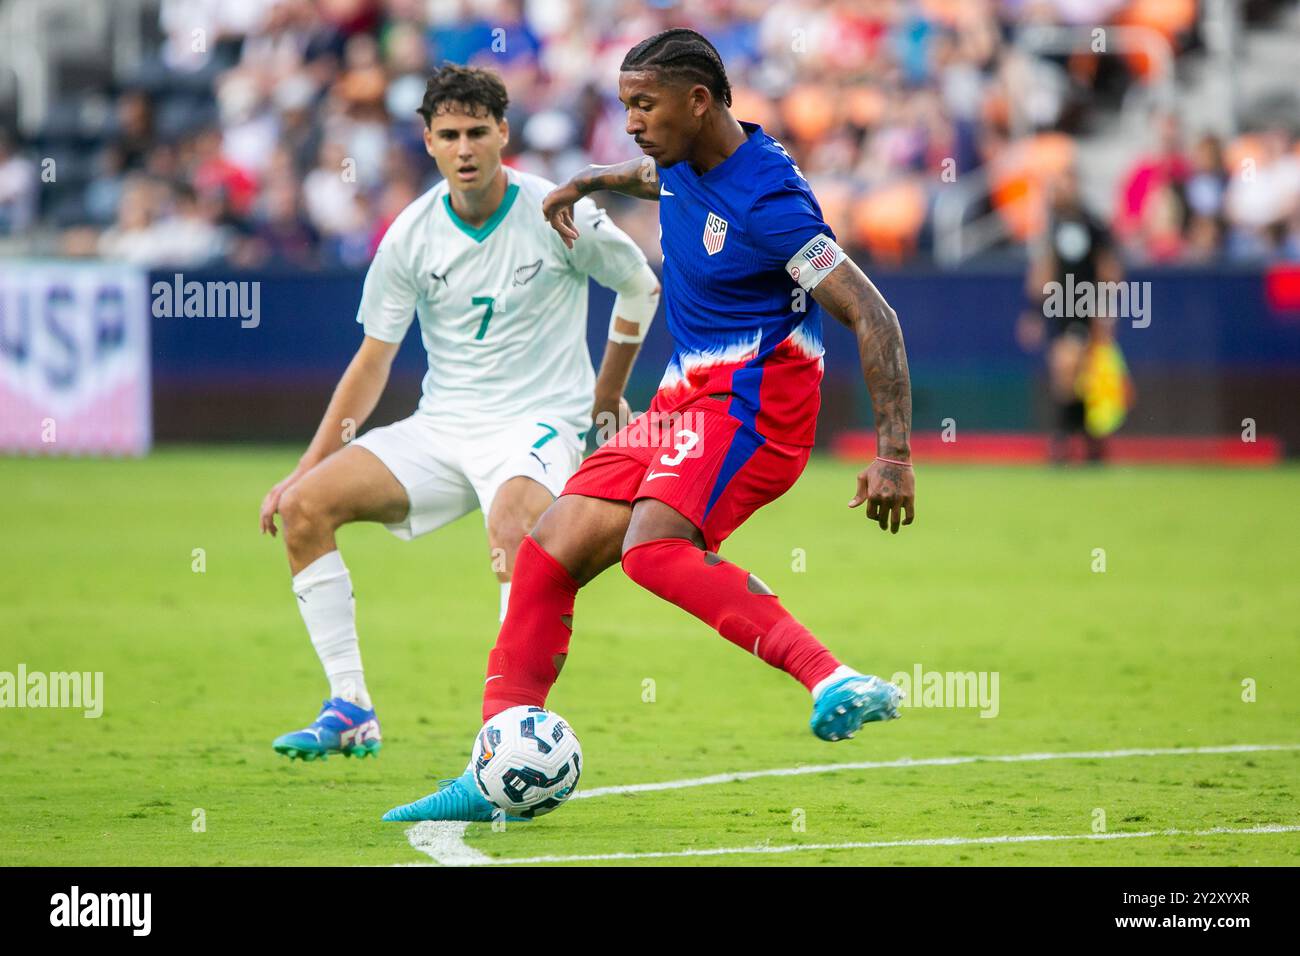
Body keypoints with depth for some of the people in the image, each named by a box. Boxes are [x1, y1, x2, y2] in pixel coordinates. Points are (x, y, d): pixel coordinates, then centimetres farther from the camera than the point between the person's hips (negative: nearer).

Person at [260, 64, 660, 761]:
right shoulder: (411, 238, 0)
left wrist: (606, 394, 13)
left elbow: (640, 287, 10)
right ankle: (350, 710, -8)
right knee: (304, 506, -13)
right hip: (441, 428, 4)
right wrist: (307, 466, -1)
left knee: (510, 524, -38)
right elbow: (372, 362, 6)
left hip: (540, 424, -4)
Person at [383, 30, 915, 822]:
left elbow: (872, 316, -21)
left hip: (754, 400, -9)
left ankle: (832, 681, -39)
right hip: (688, 400, 9)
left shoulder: (767, 200, -19)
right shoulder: (685, 166, 8)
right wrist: (587, 184, 42)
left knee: (653, 548, -32)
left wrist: (895, 453, -26)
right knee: (551, 550, -1)